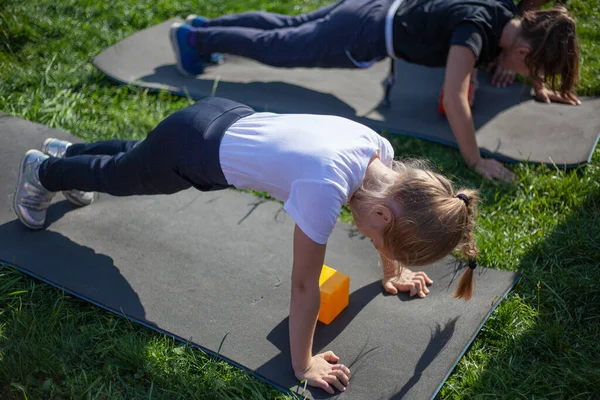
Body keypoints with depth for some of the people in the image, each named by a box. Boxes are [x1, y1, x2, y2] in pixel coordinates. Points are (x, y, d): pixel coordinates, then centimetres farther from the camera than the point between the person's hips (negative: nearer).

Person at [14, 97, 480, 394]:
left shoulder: (383, 152, -20)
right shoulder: (326, 187, -42)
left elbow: (386, 219, 3)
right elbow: (305, 284, -31)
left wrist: (393, 271, 15)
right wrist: (303, 366, -19)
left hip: (226, 118, 7)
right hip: (190, 147, -7)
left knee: (131, 161, 36)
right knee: (118, 177, 26)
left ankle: (68, 152, 66)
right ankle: (43, 172, 57)